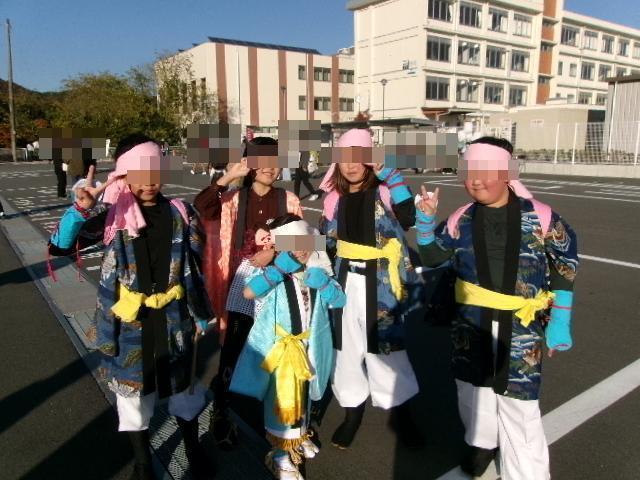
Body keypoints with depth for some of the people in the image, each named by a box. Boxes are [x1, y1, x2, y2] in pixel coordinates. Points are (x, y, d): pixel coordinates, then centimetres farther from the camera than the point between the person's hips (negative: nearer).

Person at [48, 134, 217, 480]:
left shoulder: (179, 213, -3)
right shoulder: (112, 214, -8)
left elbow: (194, 265, 4)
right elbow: (60, 245, -18)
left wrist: (199, 314, 7)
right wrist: (81, 210, -35)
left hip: (172, 318, 1)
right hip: (130, 322, -1)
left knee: (182, 385, 17)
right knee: (133, 387, 14)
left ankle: (194, 451, 41)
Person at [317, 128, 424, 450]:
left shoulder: (383, 191, -9)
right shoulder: (335, 197, 5)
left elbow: (408, 217, -28)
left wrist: (388, 174, -25)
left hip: (379, 280, -4)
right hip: (346, 280, 4)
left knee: (386, 345, 5)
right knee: (347, 345, 13)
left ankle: (402, 415, 28)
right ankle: (352, 411, 34)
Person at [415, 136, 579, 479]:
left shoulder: (540, 218, -9)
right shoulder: (462, 220, 0)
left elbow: (564, 269, 0)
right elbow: (430, 257, 9)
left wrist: (559, 323, -1)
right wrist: (425, 219, -5)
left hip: (521, 325, -3)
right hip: (472, 321, 4)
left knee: (518, 398, -1)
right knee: (473, 385, 18)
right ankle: (483, 441, 45)